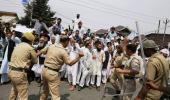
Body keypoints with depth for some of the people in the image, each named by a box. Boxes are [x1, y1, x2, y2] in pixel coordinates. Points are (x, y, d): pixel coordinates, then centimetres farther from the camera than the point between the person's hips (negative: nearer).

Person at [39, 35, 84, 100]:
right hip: (52, 73, -8)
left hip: (44, 70, 8)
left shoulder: (51, 46, 6)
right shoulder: (63, 51, -15)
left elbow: (42, 51, 20)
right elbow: (70, 63, -14)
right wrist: (79, 57, -11)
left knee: (45, 91, 27)